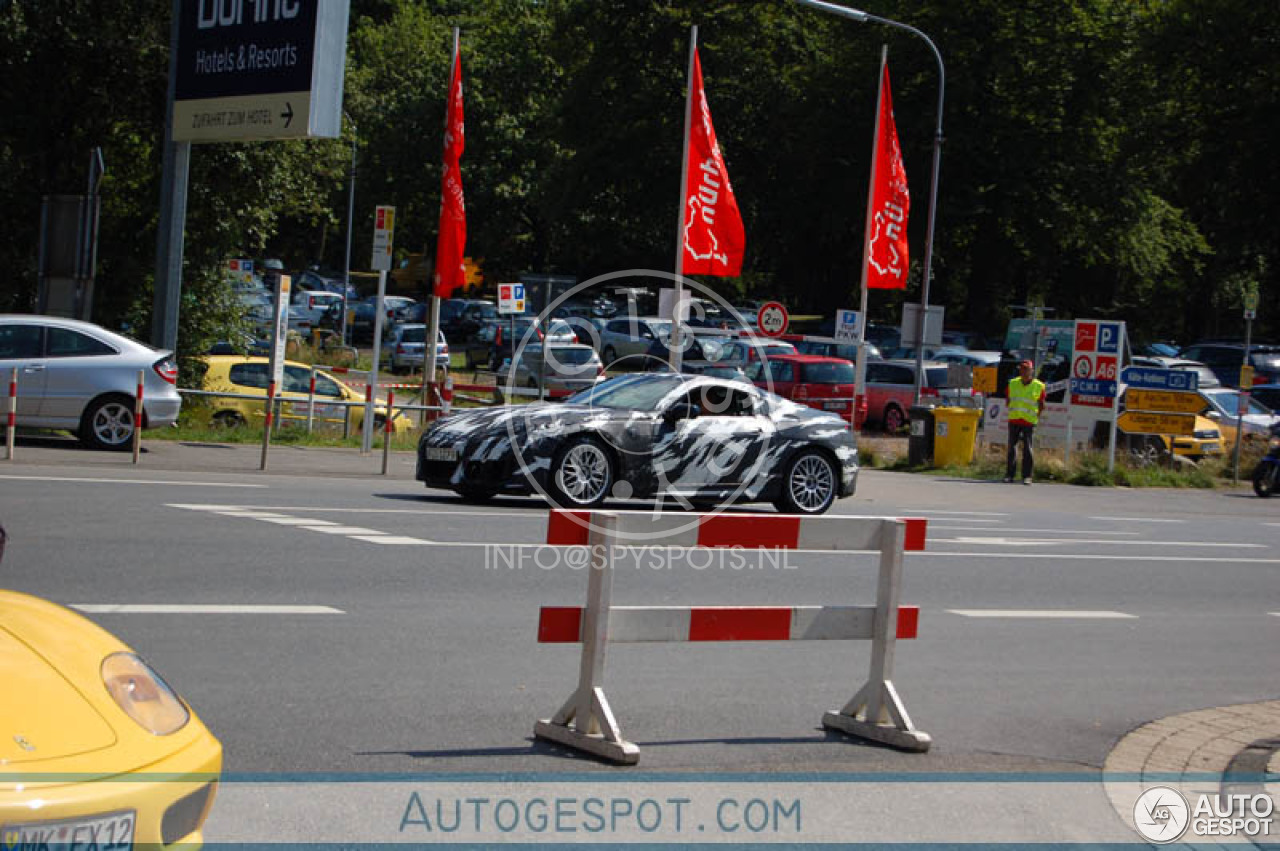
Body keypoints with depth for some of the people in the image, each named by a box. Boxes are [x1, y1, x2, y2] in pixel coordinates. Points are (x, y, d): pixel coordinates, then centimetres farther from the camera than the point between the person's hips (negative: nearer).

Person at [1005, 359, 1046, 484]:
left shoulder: (1038, 386, -1)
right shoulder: (1013, 383, 8)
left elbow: (1041, 405, 7)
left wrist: (1037, 417, 1)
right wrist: (1011, 412, 9)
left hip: (1029, 421, -3)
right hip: (1014, 420, 3)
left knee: (1027, 448, -4)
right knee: (1012, 447, 4)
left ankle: (1027, 476, 0)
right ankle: (1009, 475, 10)